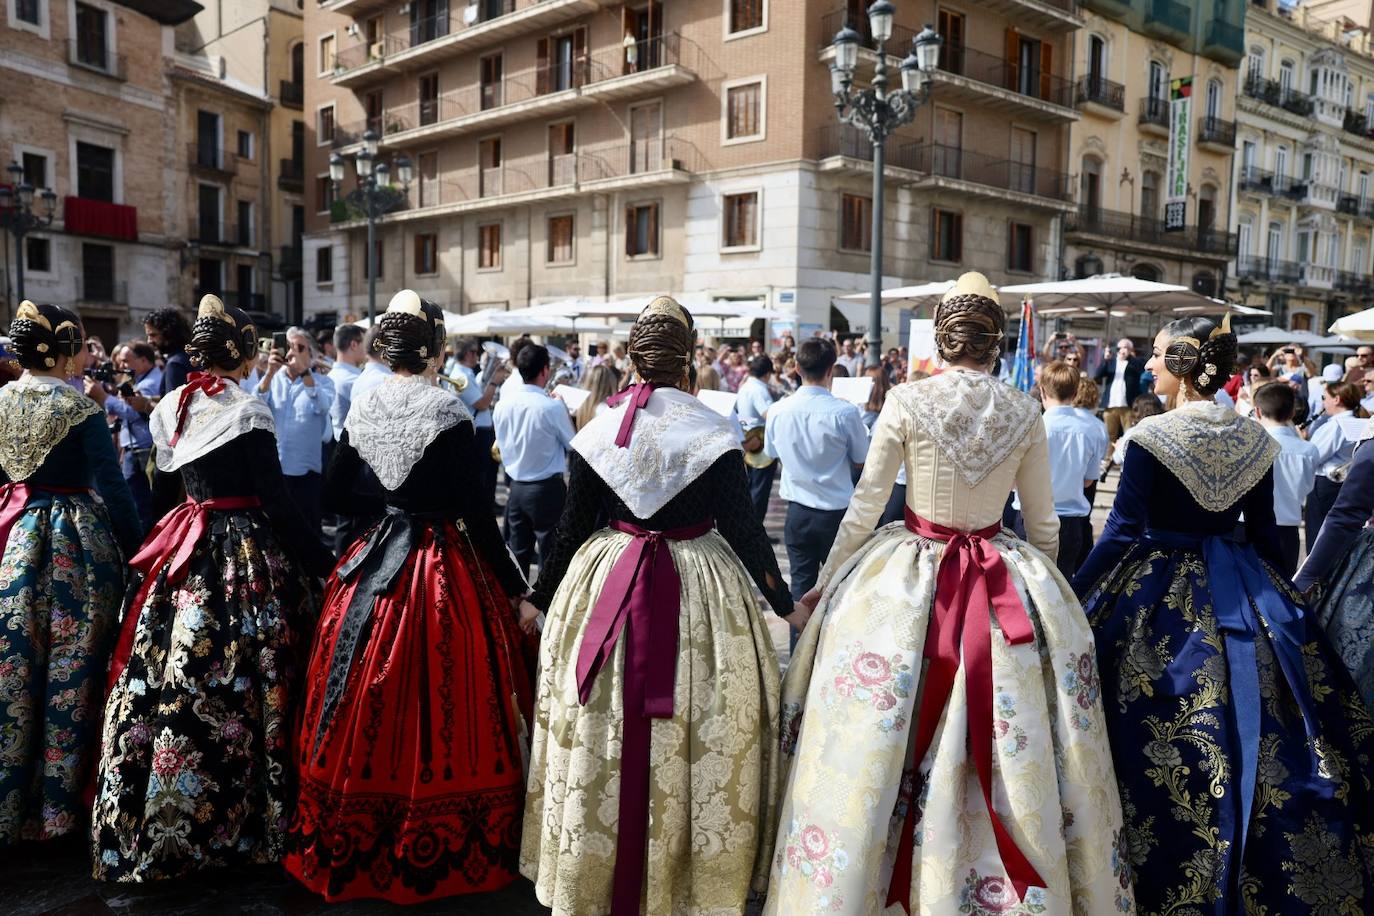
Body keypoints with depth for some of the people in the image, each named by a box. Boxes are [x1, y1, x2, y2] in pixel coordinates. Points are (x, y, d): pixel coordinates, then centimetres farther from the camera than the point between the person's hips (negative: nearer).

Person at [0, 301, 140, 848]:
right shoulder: (80, 407, -12)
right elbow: (112, 486, -14)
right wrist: (135, 551, -7)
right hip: (74, 543, -5)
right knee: (69, 675, 5)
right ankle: (60, 802, 16)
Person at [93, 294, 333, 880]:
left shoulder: (169, 407, 7)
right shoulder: (247, 411, -13)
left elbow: (162, 486, 16)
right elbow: (276, 501, -16)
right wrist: (325, 563, -12)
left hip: (183, 551, 7)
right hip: (247, 555, -6)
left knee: (166, 686, 12)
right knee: (237, 685, 3)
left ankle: (149, 824, 25)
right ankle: (229, 825, 14)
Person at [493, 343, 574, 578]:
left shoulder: (503, 404, -1)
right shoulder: (552, 406, -16)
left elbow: (502, 446, 10)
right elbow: (573, 445, -4)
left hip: (516, 486, 5)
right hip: (548, 488, -5)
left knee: (517, 554, 13)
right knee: (550, 554, 5)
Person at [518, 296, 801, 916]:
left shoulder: (596, 434, -2)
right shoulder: (715, 435, -9)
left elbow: (571, 529, 2)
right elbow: (743, 528, -7)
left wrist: (540, 599, 15)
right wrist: (784, 604, 4)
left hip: (606, 584, 3)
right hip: (699, 589, -2)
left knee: (599, 742, 14)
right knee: (699, 743, 10)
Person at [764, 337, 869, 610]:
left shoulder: (778, 411, -7)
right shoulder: (845, 412, -17)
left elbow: (771, 453, 10)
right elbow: (861, 460, -4)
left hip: (798, 512, 2)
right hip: (837, 512, -2)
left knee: (802, 582, 12)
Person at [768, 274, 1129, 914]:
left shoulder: (906, 402, -9)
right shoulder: (1026, 413, -1)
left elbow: (864, 507, -5)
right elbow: (1044, 523, 6)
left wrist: (826, 583, 7)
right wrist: (1040, 587, 23)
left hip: (905, 585, -2)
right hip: (1010, 591, 3)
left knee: (877, 740, 9)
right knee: (1007, 749, 14)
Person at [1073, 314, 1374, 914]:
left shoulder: (1152, 436, -14)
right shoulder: (1255, 440, 3)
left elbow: (1121, 531, -17)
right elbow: (1265, 535, 9)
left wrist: (1073, 595, -11)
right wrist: (1277, 600, 22)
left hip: (1160, 595, -5)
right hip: (1242, 590, 6)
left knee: (1161, 749, 5)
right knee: (1254, 731, 15)